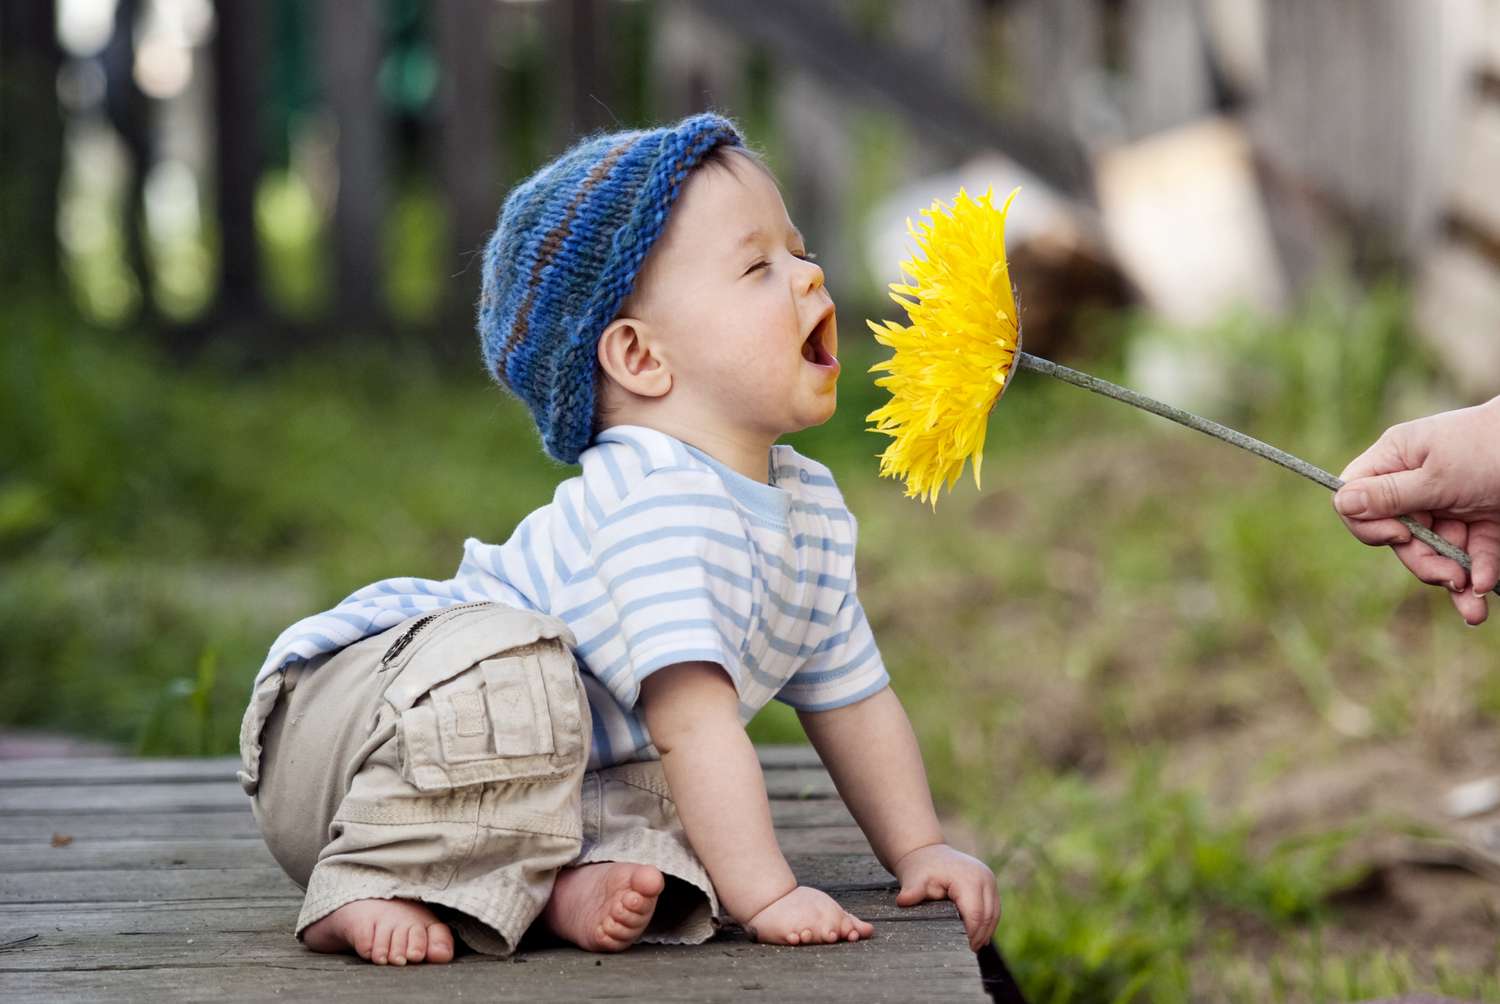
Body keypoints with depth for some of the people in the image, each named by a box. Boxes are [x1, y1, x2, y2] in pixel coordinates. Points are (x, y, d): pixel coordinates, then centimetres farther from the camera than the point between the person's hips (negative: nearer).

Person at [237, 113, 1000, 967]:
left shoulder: (810, 506, 3)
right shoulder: (655, 503, -28)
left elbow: (856, 700, 15)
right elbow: (694, 722, -34)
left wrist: (920, 851, 10)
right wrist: (764, 896, -34)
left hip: (517, 768, 8)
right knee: (511, 659, -35)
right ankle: (378, 883, -24)